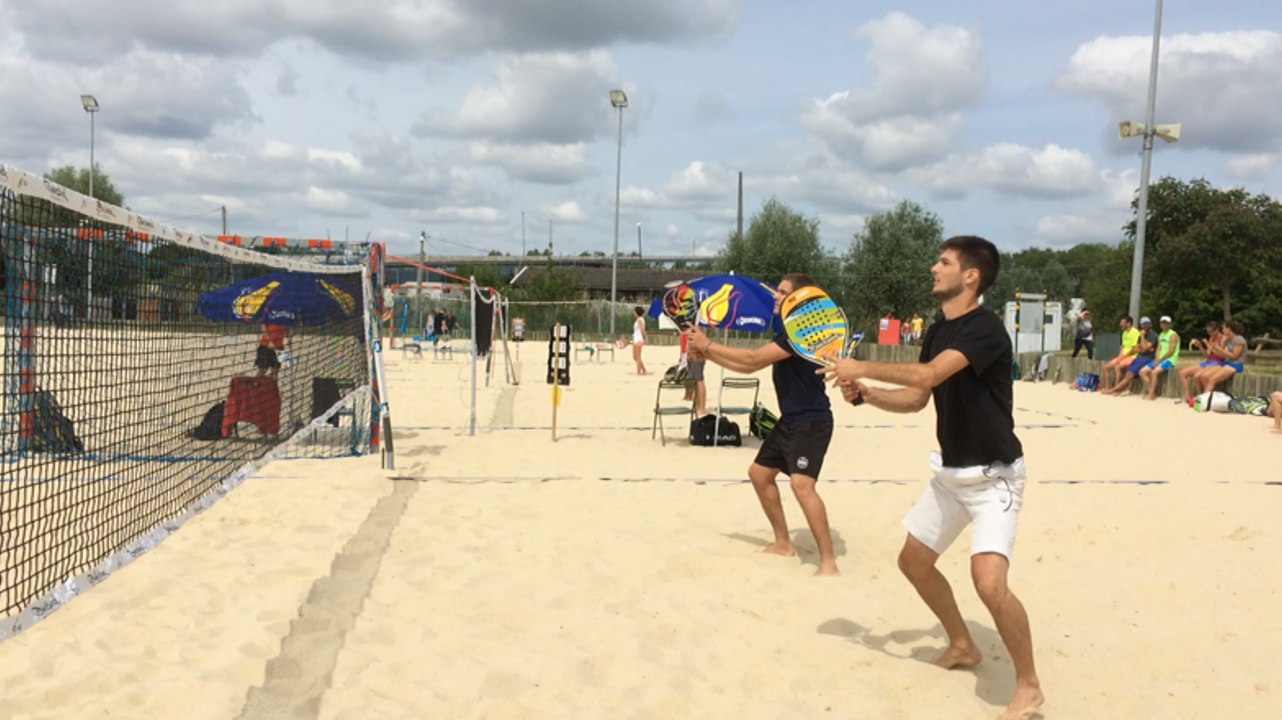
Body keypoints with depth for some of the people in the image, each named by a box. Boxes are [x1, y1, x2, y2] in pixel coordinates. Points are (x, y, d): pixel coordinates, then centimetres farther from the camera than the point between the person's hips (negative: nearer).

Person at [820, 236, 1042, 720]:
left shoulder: (985, 328, -22)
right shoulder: (938, 332, 5)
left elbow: (926, 376, -35)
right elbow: (916, 399, 12)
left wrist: (861, 366, -24)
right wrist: (864, 393, -4)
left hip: (994, 476, -9)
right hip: (951, 472, 9)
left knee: (988, 580, -23)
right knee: (914, 560, 16)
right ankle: (962, 646, 37)